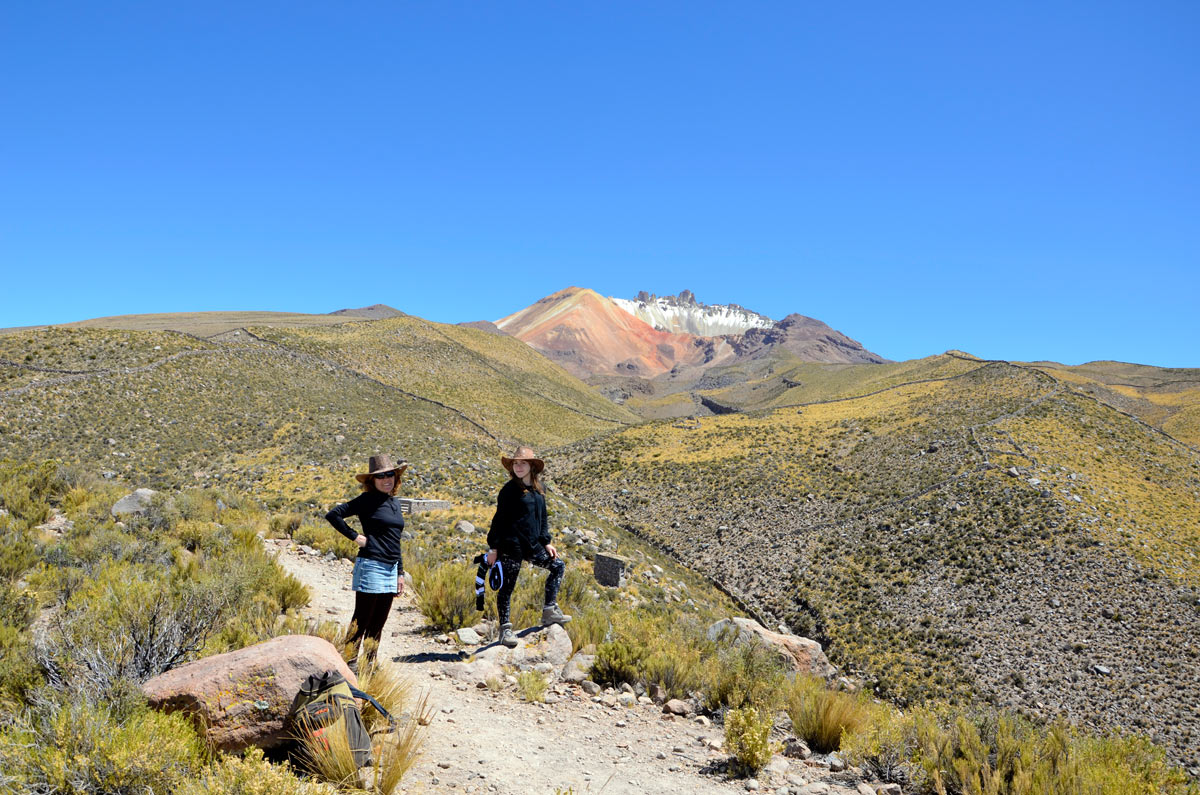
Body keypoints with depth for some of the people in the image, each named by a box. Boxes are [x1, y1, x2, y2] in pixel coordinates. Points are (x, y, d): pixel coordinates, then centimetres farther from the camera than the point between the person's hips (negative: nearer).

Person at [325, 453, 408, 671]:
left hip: (390, 569, 7)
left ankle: (370, 664, 20)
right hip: (371, 566, -7)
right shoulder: (367, 500, -7)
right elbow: (333, 515, -13)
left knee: (379, 622, 12)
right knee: (362, 620, -2)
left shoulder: (395, 503, 15)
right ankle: (350, 663, 7)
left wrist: (400, 573, 18)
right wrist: (355, 536, -11)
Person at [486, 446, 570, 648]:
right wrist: (493, 548, -10)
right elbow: (499, 519, -9)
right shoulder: (509, 490, -10)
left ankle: (549, 610, 18)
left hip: (532, 545, 7)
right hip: (511, 546, -7)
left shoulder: (538, 489, 9)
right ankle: (505, 628, 9)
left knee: (558, 565, 12)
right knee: (507, 587, -1)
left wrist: (546, 542, 14)